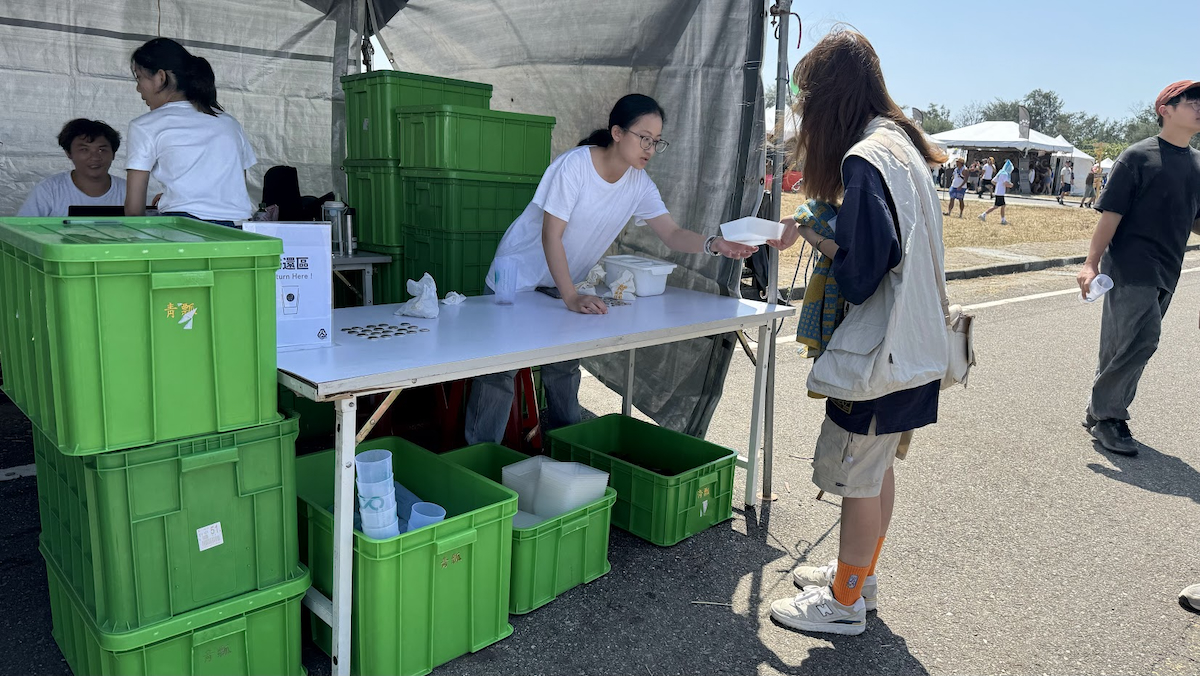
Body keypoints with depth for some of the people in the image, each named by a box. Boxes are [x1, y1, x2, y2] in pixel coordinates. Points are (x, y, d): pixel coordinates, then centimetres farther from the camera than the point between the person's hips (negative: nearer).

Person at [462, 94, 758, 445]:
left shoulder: (639, 184, -6)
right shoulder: (574, 165, -25)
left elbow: (673, 234, -10)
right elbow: (551, 234, -29)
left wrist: (714, 244, -30)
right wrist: (572, 297, -38)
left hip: (566, 283, 6)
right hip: (520, 277, -6)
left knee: (565, 367, 12)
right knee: (500, 369, -4)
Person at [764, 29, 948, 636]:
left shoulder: (864, 158, -20)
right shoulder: (901, 142, 10)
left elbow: (859, 273, -22)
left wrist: (809, 234, -7)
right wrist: (821, 229, 9)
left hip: (879, 348, -10)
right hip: (913, 342, 10)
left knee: (858, 475, 4)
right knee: (877, 466, 20)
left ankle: (846, 601, 20)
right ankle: (858, 574, 36)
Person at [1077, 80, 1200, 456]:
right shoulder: (1138, 156, -5)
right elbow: (1111, 213, -10)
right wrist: (1092, 263, -17)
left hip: (1165, 272, 6)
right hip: (1130, 267, -6)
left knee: (1122, 347, 10)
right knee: (1141, 340, -12)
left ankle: (1103, 412, 19)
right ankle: (1106, 415, 2)